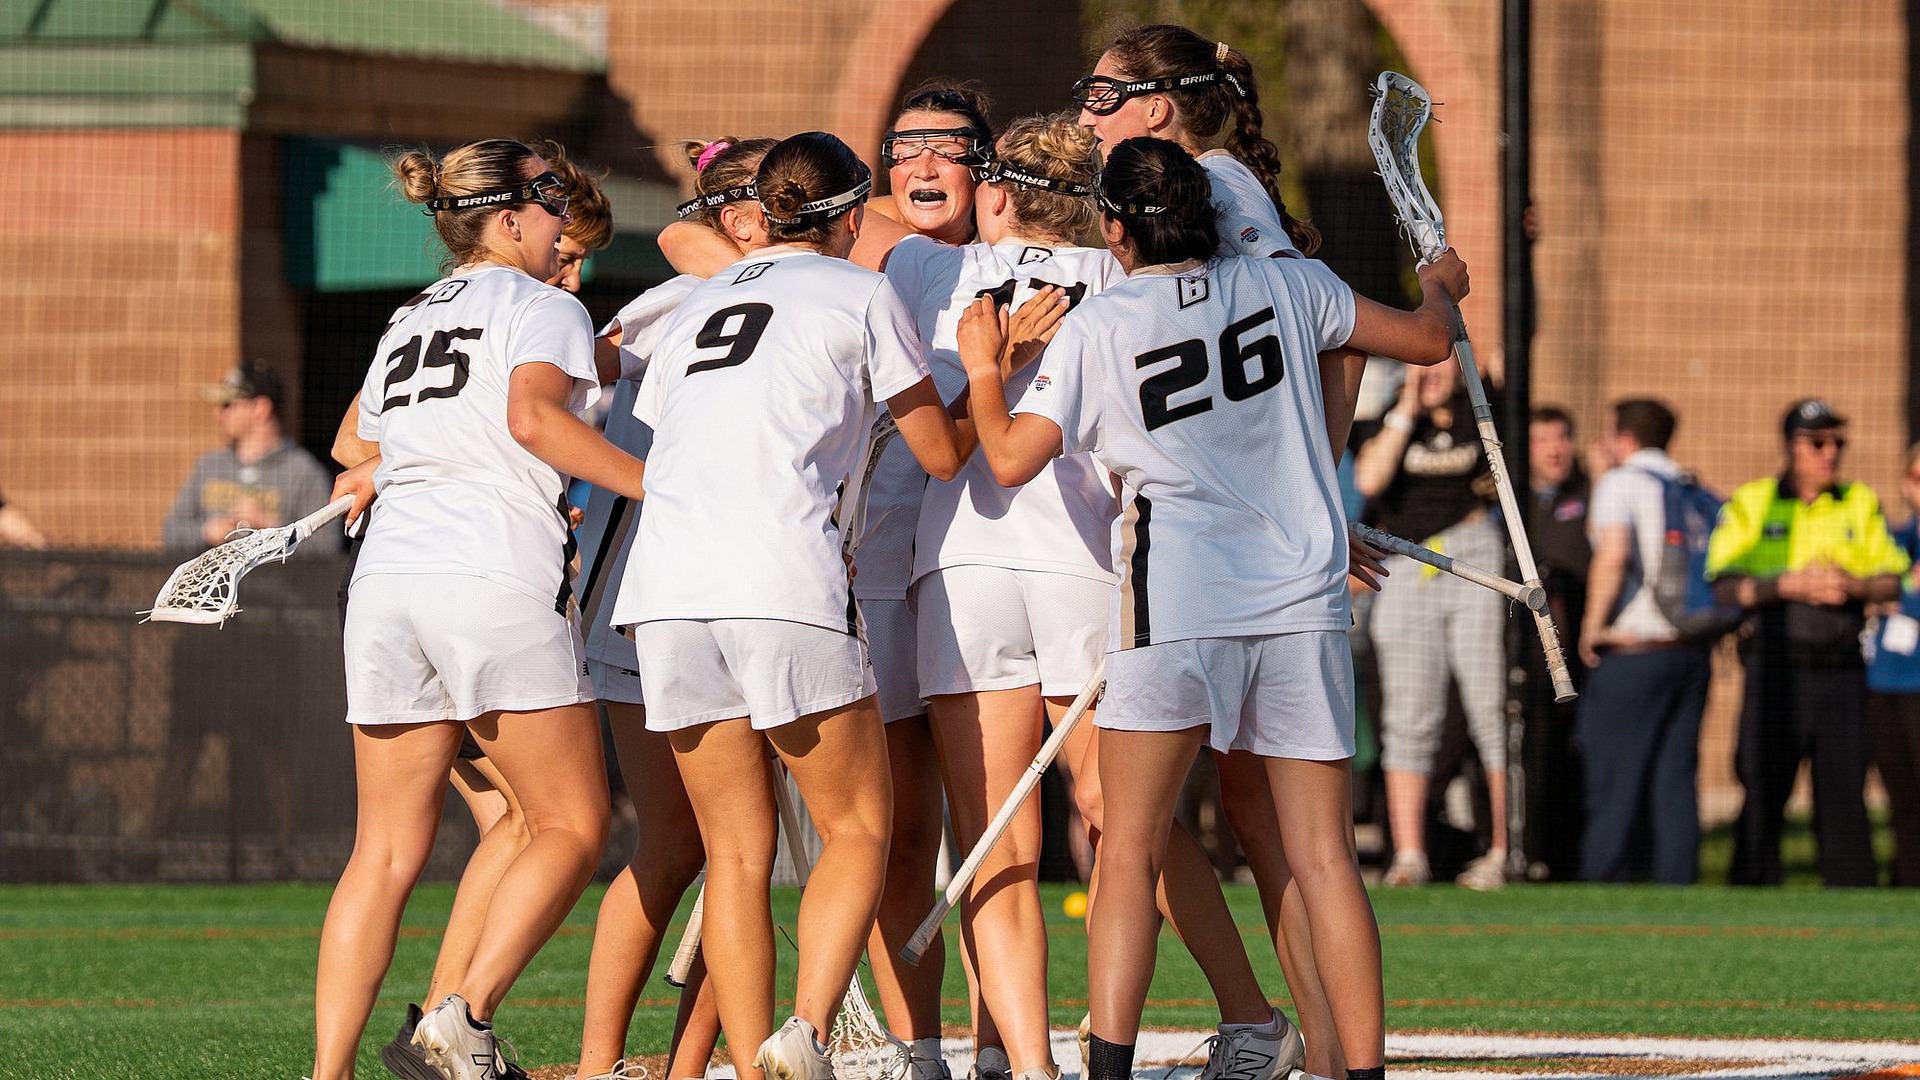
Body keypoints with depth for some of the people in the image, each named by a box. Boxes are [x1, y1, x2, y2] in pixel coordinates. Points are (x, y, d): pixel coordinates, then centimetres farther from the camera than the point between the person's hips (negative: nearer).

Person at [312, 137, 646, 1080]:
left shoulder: (405, 326, 25)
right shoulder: (543, 307, 4)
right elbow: (532, 415, -14)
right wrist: (654, 483, -14)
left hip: (388, 578, 7)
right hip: (499, 579, -7)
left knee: (387, 852, 6)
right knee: (571, 826, 2)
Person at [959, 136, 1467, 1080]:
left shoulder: (1097, 328, -2)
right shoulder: (1287, 287, 6)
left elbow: (1010, 457, -1)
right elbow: (1427, 339, 15)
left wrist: (982, 368, 17)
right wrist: (1439, 288, 38)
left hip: (1176, 604, -3)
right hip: (1304, 598, 3)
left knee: (1129, 851, 3)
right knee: (1324, 857, 3)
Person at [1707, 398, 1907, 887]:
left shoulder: (1861, 504, 14)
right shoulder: (1750, 504, 6)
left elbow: (1891, 582, 12)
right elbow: (1722, 587, -1)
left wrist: (1854, 586, -9)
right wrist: (1786, 584, -13)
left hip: (1841, 672, 2)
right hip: (1774, 669, -2)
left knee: (1845, 791, 0)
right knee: (1763, 793, -2)